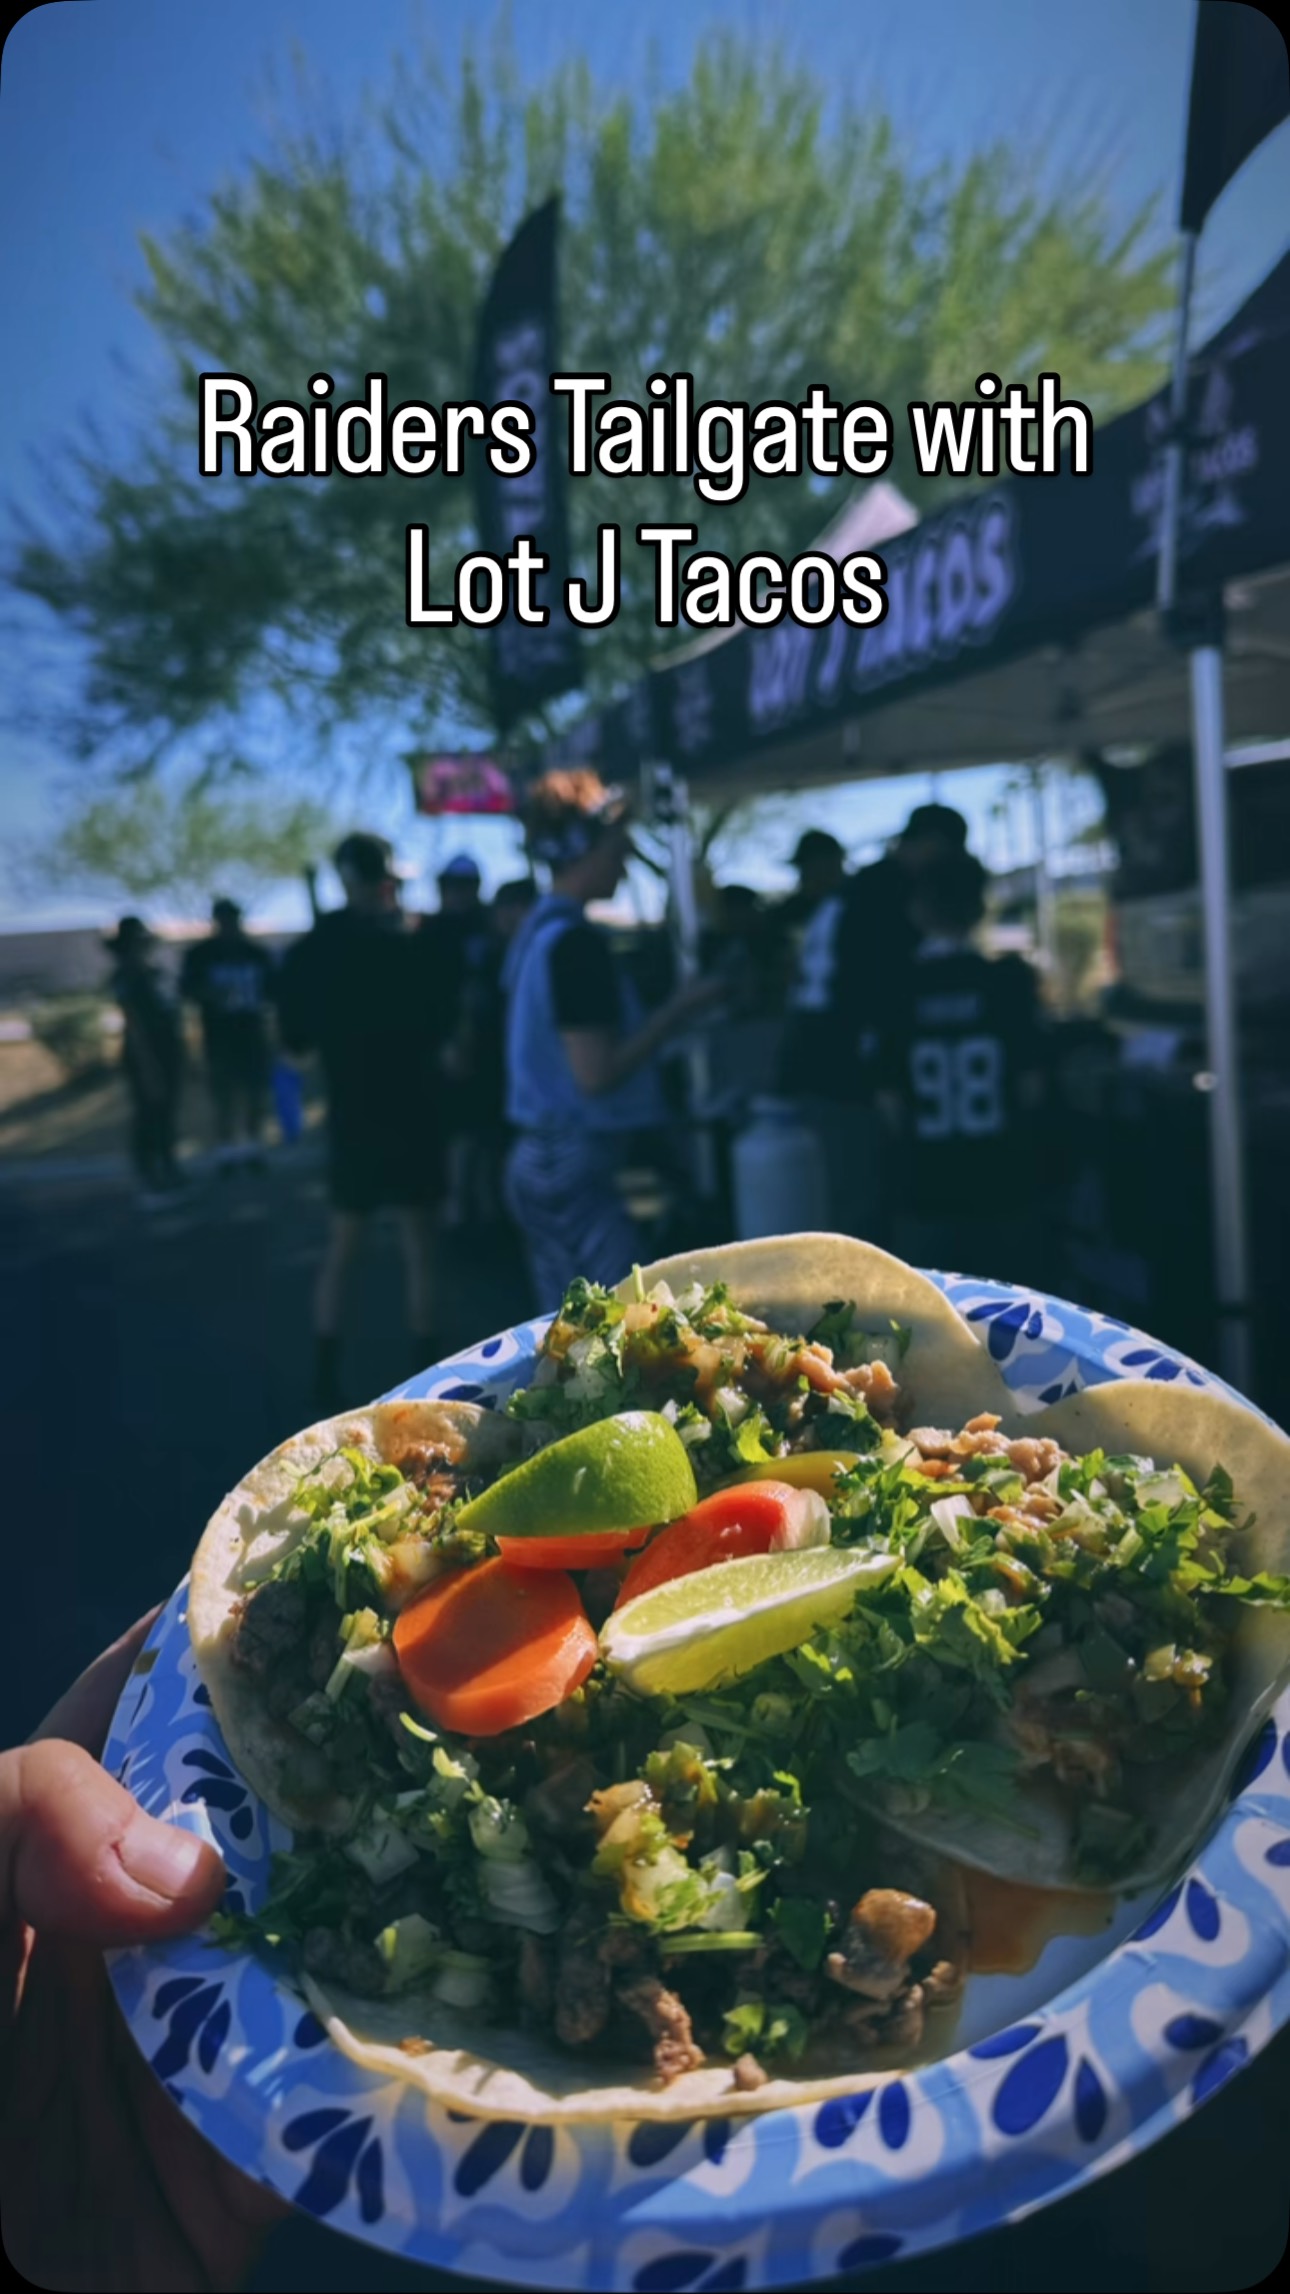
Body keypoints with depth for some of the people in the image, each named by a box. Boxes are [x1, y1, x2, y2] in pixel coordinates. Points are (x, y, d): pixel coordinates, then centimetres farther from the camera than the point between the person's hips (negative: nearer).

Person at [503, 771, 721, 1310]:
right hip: (576, 1166, -10)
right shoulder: (576, 942, -17)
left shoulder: (536, 930, 12)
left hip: (536, 1160, 10)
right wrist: (679, 1008, -13)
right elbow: (596, 1073, -22)